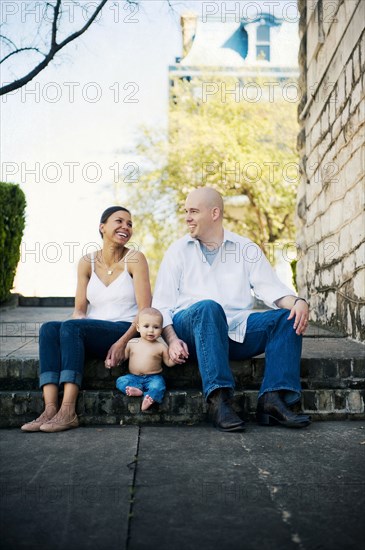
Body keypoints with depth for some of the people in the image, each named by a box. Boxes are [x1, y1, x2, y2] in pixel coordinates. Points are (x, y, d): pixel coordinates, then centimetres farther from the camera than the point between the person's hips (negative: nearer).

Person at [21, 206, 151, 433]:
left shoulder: (134, 259, -2)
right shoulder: (87, 262, 9)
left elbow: (145, 310, -9)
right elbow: (79, 310, 7)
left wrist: (123, 342, -21)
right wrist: (73, 334, -15)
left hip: (126, 331, -4)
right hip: (93, 333, 4)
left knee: (71, 327, -30)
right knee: (49, 328, -24)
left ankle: (68, 412, -35)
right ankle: (50, 410, -34)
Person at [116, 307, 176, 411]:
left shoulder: (161, 347, 0)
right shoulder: (132, 343, 6)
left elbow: (169, 362, 5)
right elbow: (123, 356, 15)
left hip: (153, 377, -2)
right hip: (134, 377, 3)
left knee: (158, 385, -33)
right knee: (120, 381, -22)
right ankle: (138, 389, -38)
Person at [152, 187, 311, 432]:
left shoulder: (247, 249, 17)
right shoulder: (178, 251, 14)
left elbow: (272, 288, 5)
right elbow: (162, 304, 5)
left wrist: (298, 302, -18)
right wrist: (172, 339, -13)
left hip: (238, 329, 3)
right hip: (191, 327, -2)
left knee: (289, 317, -19)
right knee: (208, 307, -35)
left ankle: (273, 399, -30)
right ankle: (218, 399, -39)